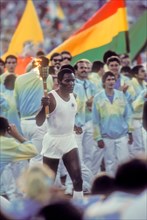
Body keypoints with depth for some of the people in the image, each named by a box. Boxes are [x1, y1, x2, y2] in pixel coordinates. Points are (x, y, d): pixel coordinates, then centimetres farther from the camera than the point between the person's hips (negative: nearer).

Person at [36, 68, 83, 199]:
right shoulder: (51, 97, -16)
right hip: (53, 141, -5)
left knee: (77, 178, -6)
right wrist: (44, 106, -34)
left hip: (69, 140, 5)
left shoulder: (73, 96, 6)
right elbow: (39, 122, -22)